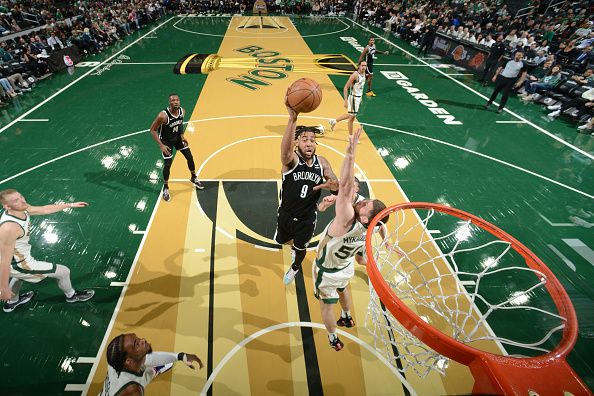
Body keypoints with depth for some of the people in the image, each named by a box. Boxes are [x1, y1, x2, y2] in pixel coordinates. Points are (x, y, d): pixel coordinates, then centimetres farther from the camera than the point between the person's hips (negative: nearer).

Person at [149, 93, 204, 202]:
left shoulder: (182, 111, -14)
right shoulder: (163, 115, -32)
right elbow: (153, 130, -23)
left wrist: (182, 135, -1)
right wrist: (161, 145, -29)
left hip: (177, 137, 5)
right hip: (166, 140, -5)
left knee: (190, 157, 8)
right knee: (168, 164, -5)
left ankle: (193, 178, 34)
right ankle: (165, 188, 16)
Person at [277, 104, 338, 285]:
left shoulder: (322, 162, -11)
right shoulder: (291, 160, -25)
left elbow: (335, 183, -5)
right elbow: (285, 149, -48)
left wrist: (332, 185, -32)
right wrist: (293, 118, -65)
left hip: (307, 218, 2)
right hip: (286, 215, -1)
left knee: (301, 248, 21)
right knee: (282, 241, 24)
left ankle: (295, 267, 56)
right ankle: (294, 243, 62)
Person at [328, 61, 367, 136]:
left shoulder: (363, 74, 7)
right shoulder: (355, 75, -18)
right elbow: (345, 88, -20)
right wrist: (346, 101, -25)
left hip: (359, 98, 9)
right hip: (353, 98, -9)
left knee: (350, 115, 20)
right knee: (352, 117, 0)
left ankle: (334, 121, 36)